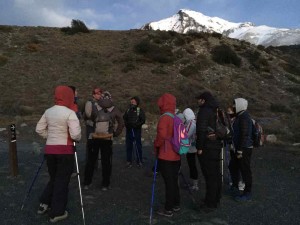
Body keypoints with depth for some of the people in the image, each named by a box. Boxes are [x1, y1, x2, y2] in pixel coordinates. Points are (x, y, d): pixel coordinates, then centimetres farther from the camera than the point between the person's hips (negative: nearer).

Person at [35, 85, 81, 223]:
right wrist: (78, 139, -3)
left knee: (53, 178, 24)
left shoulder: (48, 111, 5)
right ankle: (57, 212, 16)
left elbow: (39, 129, 10)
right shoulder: (69, 113, -16)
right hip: (65, 151, -6)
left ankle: (44, 204, 25)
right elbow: (75, 135, -23)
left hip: (49, 149, 6)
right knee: (62, 181, 7)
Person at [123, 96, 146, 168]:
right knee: (128, 146, 9)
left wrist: (136, 124, -22)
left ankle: (139, 161, 13)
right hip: (129, 130, 4)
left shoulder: (140, 110, -3)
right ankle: (129, 161, 20)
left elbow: (143, 120, -9)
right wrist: (126, 124, -7)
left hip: (137, 130, -4)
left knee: (138, 146, 0)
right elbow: (124, 118, 12)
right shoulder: (128, 110, 9)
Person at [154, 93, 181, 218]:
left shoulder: (164, 118, -16)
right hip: (176, 155, 8)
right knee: (174, 181, 18)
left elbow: (161, 135, -25)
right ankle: (176, 205, 31)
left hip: (166, 156, -8)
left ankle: (168, 209, 12)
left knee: (168, 182, 1)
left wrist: (156, 146, -7)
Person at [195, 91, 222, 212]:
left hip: (207, 148, -9)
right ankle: (216, 199, 31)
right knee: (216, 174, 17)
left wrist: (199, 147, -18)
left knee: (209, 175, -3)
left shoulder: (205, 111, -15)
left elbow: (201, 130, -23)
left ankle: (210, 203, 5)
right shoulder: (217, 110, 14)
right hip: (217, 145, 10)